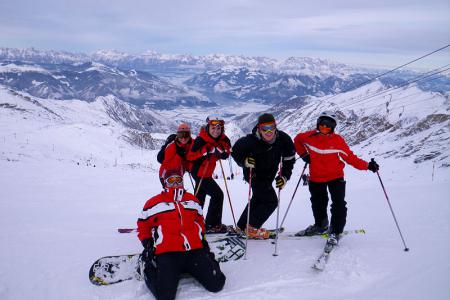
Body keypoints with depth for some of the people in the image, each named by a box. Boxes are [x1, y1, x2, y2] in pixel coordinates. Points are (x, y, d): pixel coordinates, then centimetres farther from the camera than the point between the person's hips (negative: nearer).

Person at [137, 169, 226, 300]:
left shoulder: (192, 200, 21)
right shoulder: (154, 203, 10)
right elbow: (143, 226, 16)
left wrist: (202, 238, 20)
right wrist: (148, 246, 4)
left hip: (195, 250, 3)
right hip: (167, 253, -3)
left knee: (217, 284, -12)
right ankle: (150, 269, 8)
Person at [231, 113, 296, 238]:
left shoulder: (283, 139, -22)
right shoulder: (251, 140, -31)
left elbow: (289, 159, -8)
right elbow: (235, 151, -13)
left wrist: (284, 176, -17)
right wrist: (245, 161, -29)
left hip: (269, 175, 6)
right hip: (254, 174, -6)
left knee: (258, 199, 21)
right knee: (271, 201, -12)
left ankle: (242, 226, 40)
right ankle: (252, 228, 1)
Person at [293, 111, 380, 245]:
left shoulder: (338, 140, -12)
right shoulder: (310, 136, -7)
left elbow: (350, 157, -11)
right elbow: (297, 140, 14)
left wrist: (367, 165, -21)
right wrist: (303, 154, 3)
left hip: (335, 177, -3)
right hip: (316, 178, 3)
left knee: (339, 204, -12)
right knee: (318, 204, 19)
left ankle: (335, 232, 2)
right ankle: (320, 226, 43)